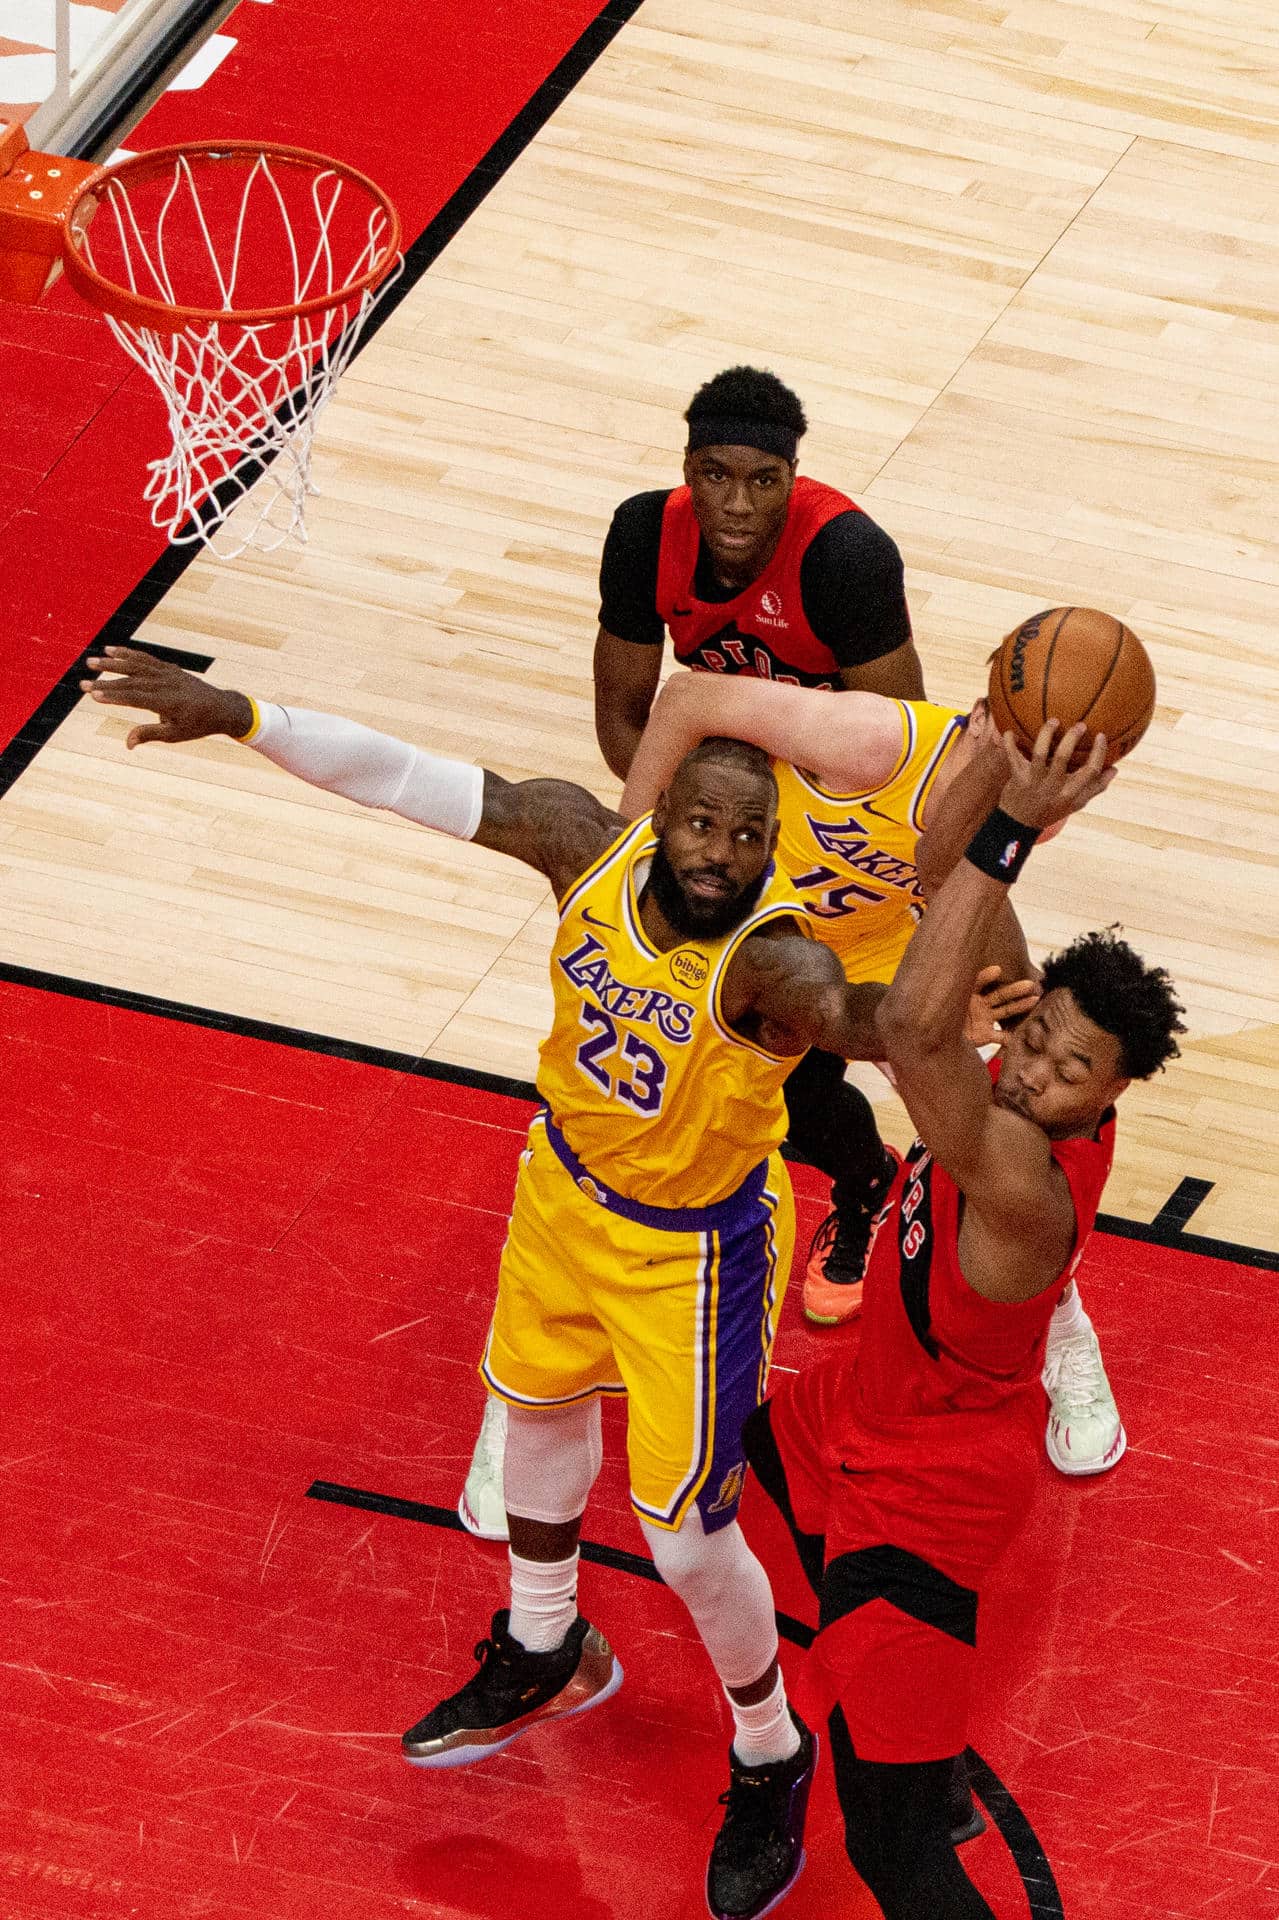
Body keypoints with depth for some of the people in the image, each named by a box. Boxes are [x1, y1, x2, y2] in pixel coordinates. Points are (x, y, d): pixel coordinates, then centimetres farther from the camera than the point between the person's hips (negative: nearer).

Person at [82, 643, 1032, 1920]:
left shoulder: (768, 960, -38)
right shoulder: (590, 844, -23)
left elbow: (860, 1017, -59)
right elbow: (403, 778, -18)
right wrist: (236, 715, -20)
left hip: (695, 1248, -6)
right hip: (567, 1186, 6)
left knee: (686, 1539, 3)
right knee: (536, 1398, 28)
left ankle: (772, 1764, 34)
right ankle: (543, 1657, 58)